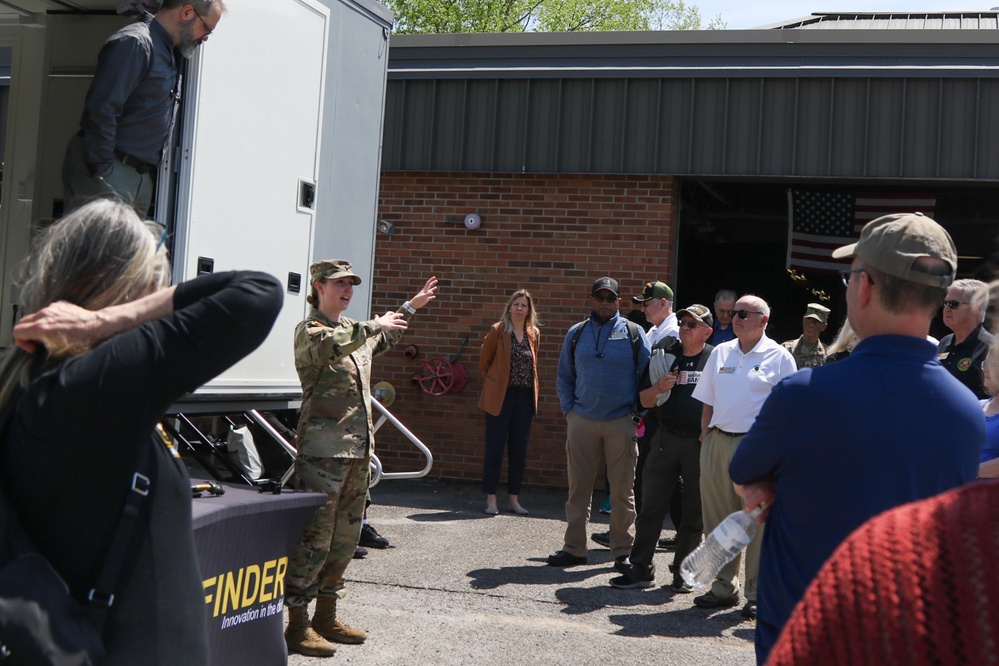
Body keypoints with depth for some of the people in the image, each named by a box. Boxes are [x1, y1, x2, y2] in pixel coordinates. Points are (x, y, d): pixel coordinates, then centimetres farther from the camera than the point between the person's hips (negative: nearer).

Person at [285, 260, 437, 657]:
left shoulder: (355, 330, 19)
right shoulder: (308, 330, -6)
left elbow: (385, 339, 42)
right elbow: (329, 345, -30)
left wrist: (411, 307, 44)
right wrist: (373, 326, -27)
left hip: (358, 449, 9)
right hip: (322, 449, -9)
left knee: (345, 536, 13)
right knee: (314, 535, -8)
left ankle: (326, 616, 24)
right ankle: (297, 626, -1)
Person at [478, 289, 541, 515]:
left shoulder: (534, 334, 8)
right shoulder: (498, 330, -4)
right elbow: (484, 360, 6)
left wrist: (533, 393, 15)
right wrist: (492, 380, 8)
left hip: (524, 397, 4)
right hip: (500, 397, -4)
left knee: (519, 450, 8)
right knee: (494, 449, 0)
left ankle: (514, 499, 16)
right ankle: (491, 499, 7)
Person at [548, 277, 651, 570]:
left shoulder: (634, 333, 3)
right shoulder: (576, 333, 9)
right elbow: (564, 377, 16)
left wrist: (638, 413, -2)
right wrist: (568, 409, 4)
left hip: (621, 422, -2)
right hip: (582, 421, 2)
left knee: (623, 490, 2)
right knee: (578, 487, 5)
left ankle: (623, 551, 11)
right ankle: (574, 548, 14)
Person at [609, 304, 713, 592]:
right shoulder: (664, 356, 9)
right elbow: (644, 401, 11)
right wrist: (658, 388, -8)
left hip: (701, 442, -2)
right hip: (665, 439, 2)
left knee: (694, 511, 6)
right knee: (651, 506, 2)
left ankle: (682, 572, 17)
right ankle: (641, 569, 10)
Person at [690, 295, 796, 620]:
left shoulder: (779, 357, 0)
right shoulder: (720, 353, 14)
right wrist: (706, 435, 10)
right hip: (718, 443, 5)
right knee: (717, 517, 9)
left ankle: (757, 594, 8)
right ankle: (724, 587, 22)